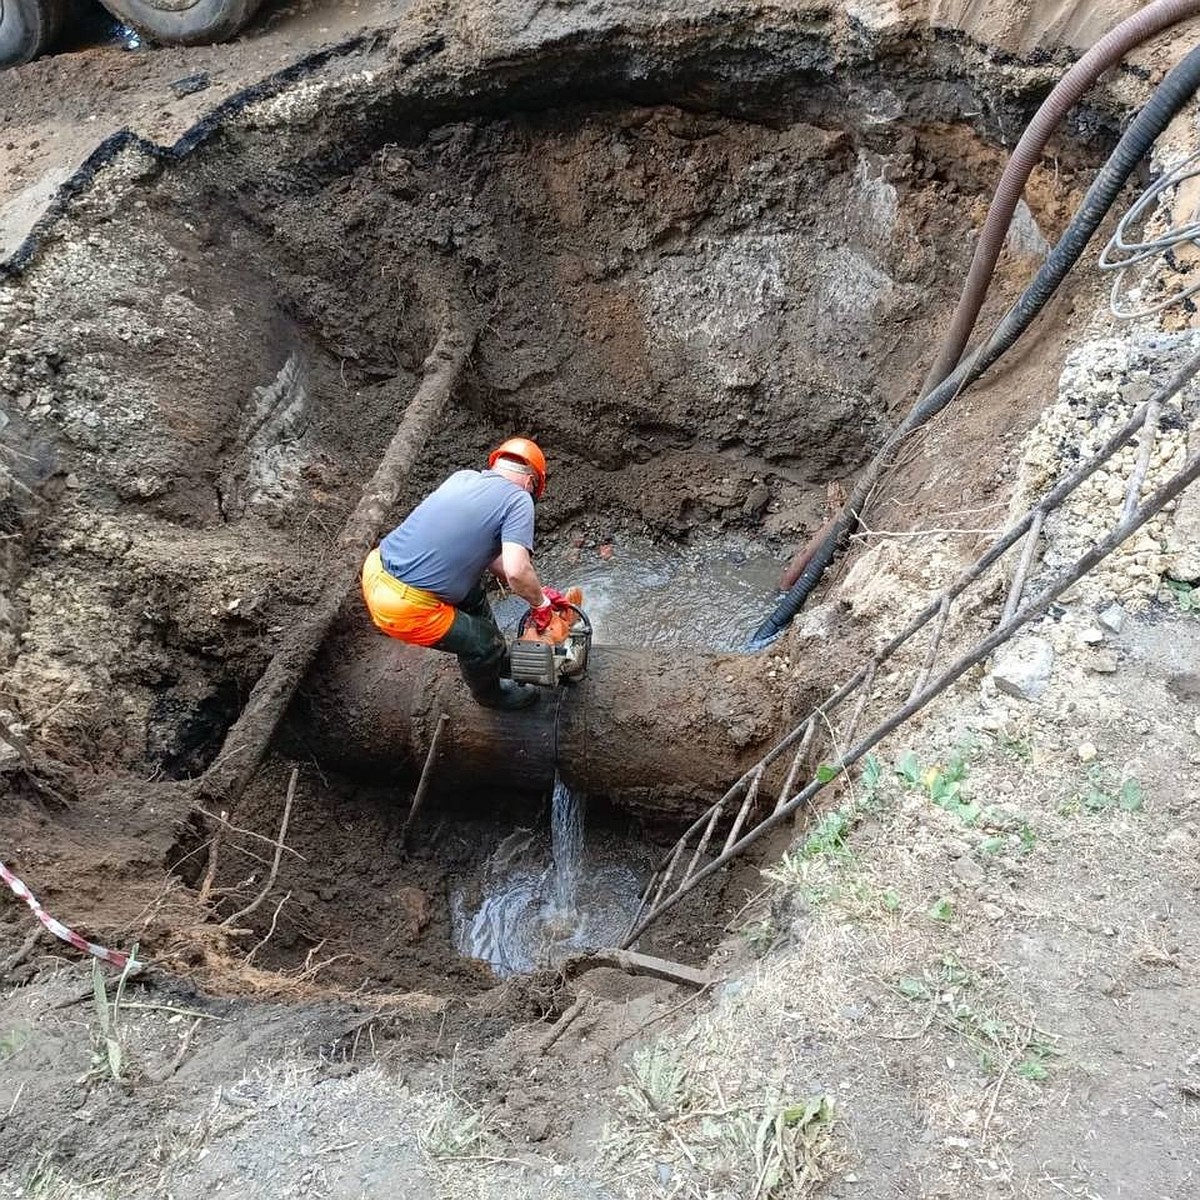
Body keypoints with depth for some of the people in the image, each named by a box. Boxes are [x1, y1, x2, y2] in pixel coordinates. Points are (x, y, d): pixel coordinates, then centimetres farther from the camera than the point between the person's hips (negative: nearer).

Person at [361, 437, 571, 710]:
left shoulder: (463, 477, 12)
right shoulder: (518, 499, -8)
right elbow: (516, 571, -20)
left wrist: (537, 592, 23)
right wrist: (540, 602, 1)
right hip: (405, 609, -8)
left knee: (471, 586, 30)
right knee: (484, 642, 13)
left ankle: (500, 661, 48)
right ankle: (490, 692, 43)